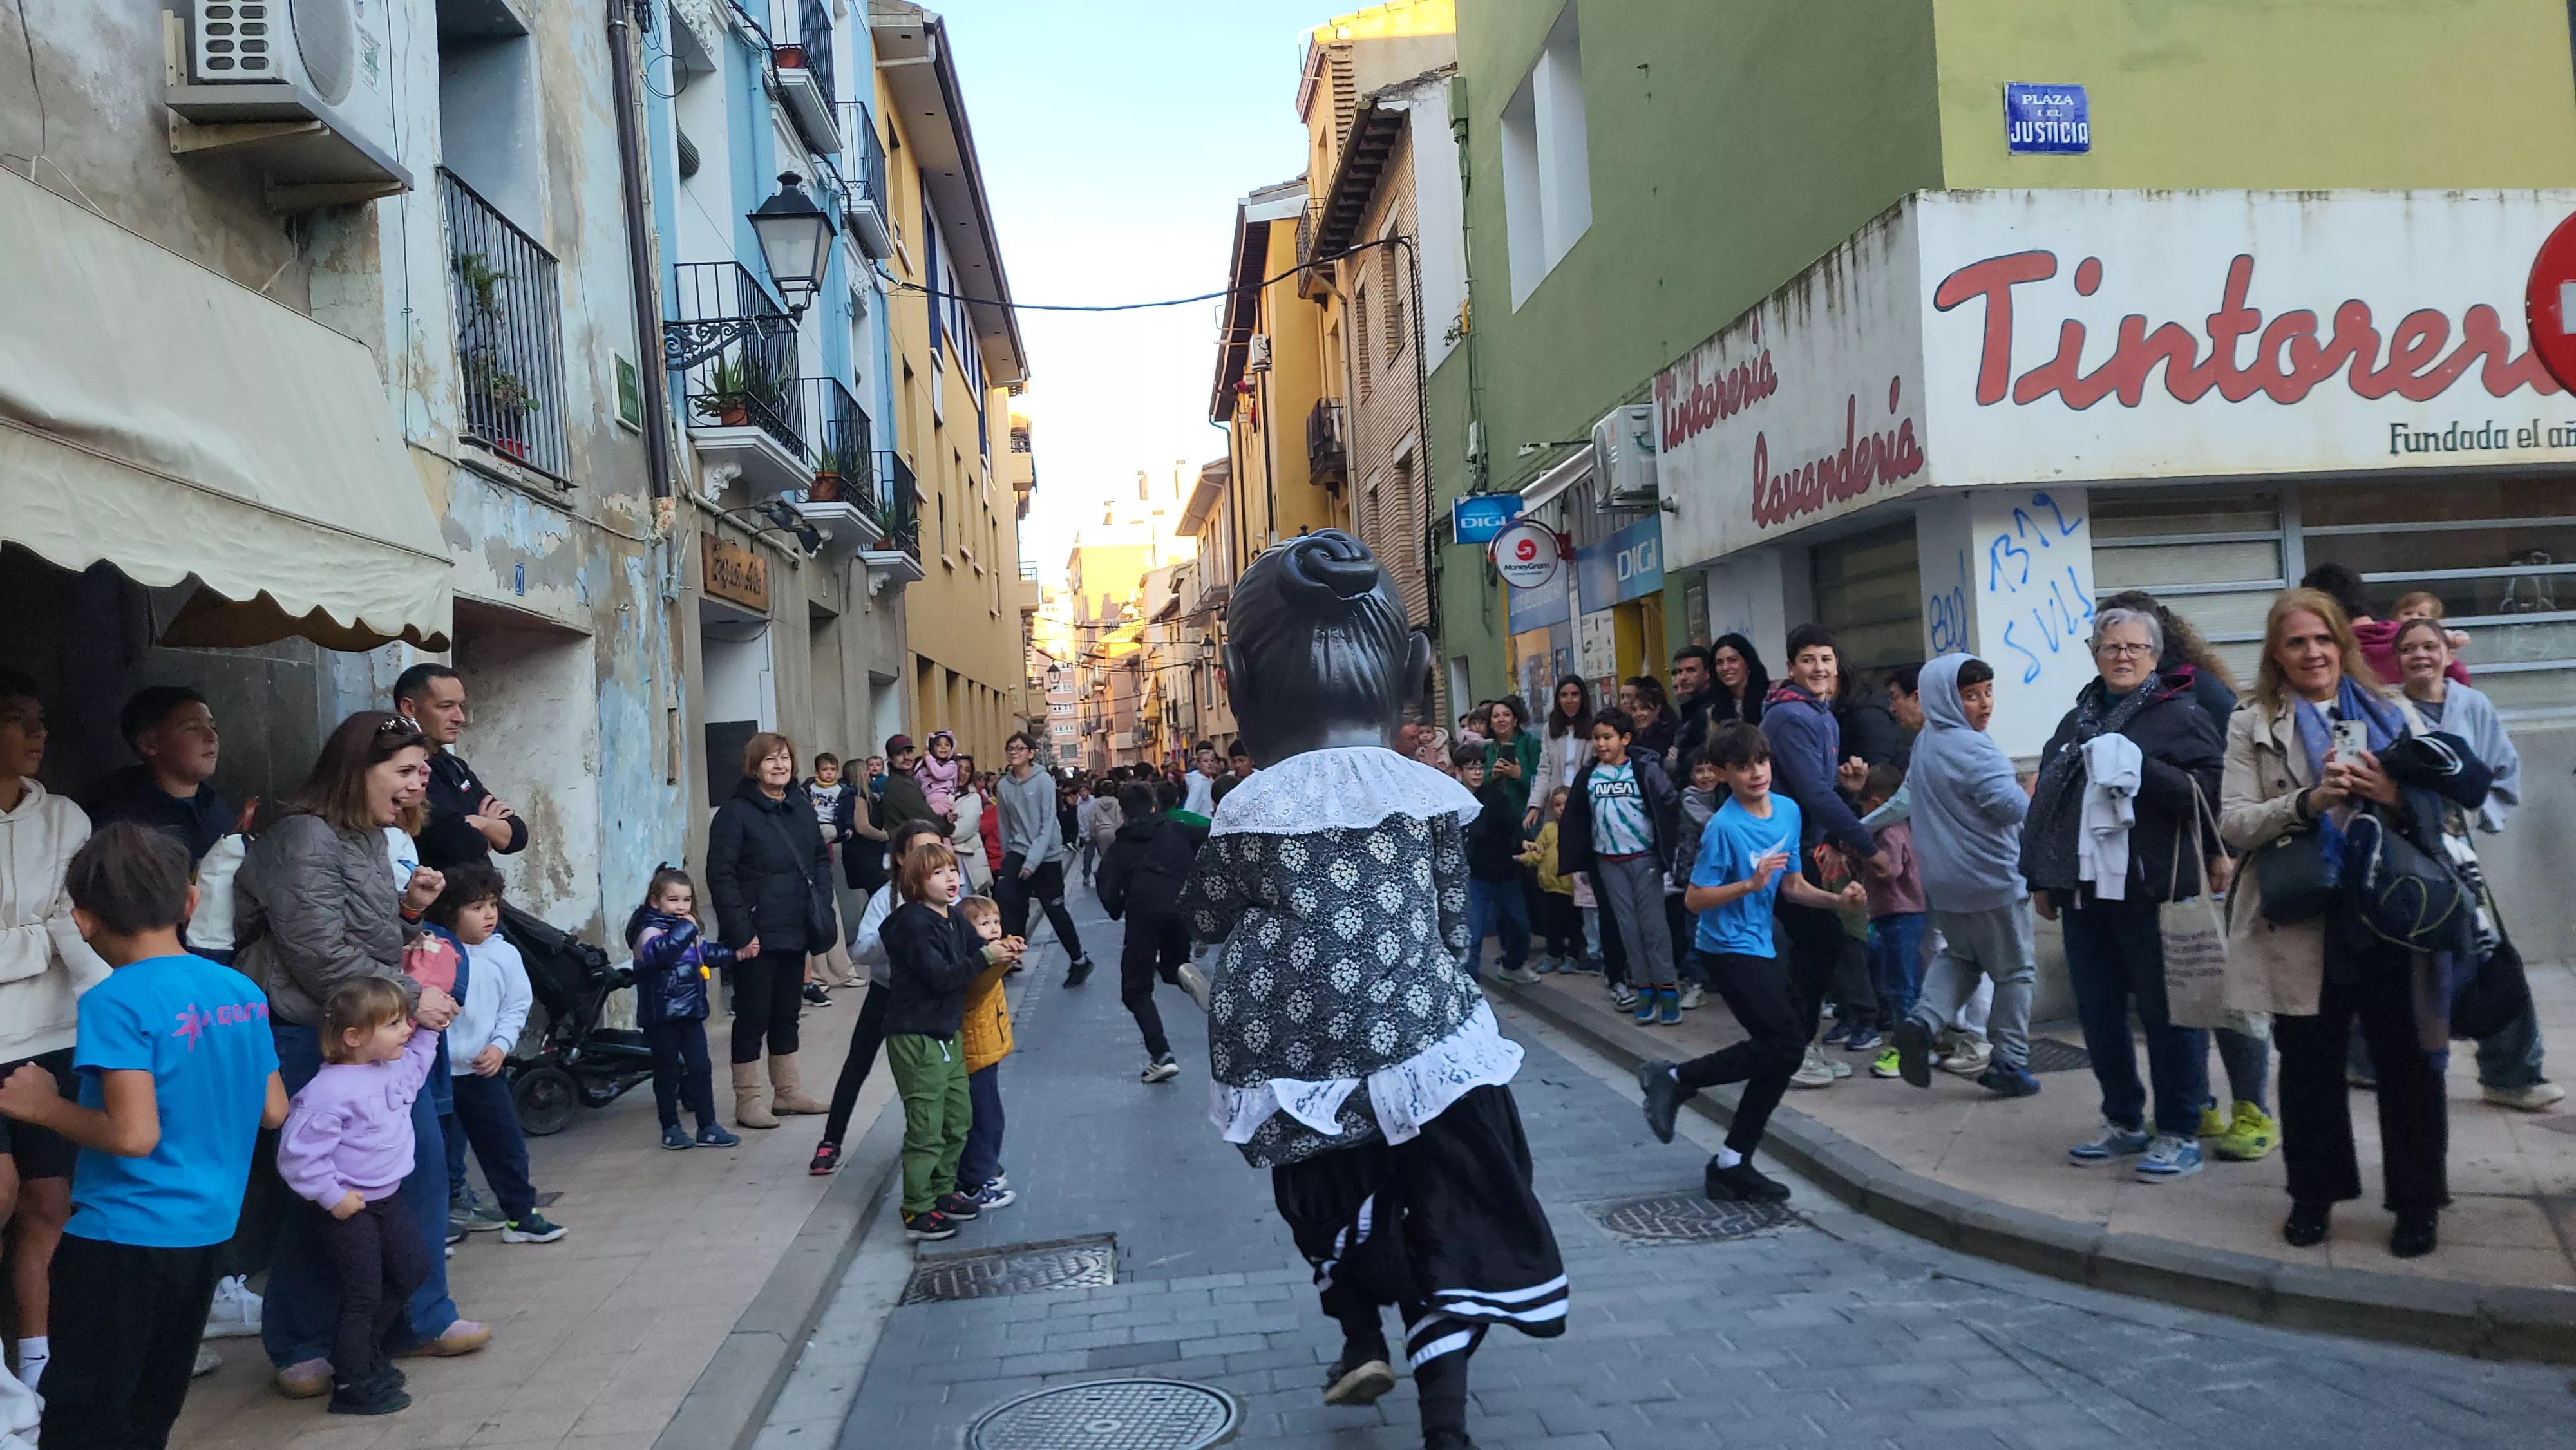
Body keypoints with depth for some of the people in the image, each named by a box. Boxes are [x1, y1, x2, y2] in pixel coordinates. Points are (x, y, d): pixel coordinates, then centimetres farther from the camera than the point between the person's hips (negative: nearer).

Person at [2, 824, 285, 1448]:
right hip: (206, 1234, 7)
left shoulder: (117, 1003, -17)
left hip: (123, 1239, -7)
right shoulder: (243, 993, 4)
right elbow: (273, 1112, 9)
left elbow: (134, 1136, -23)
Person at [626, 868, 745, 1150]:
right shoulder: (650, 930, -14)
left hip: (691, 1012, 7)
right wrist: (684, 929, -30)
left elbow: (708, 953, 27)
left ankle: (708, 1128, 11)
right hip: (662, 1016, -7)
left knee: (700, 1069, 6)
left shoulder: (690, 929, 11)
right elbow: (658, 951, -36)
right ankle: (671, 1130, 14)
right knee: (667, 1073, 4)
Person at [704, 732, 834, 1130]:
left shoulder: (801, 807, 10)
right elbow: (721, 875, -15)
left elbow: (821, 858, 17)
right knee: (753, 1017, 1)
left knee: (787, 1013, 16)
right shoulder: (735, 812, -10)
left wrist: (821, 903, 3)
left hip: (795, 931, 7)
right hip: (757, 935, -6)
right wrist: (740, 931, -19)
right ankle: (747, 1101, 10)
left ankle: (787, 1091, 26)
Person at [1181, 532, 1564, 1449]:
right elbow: (1453, 922, 3)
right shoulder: (1429, 792, -5)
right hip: (1422, 1045, 0)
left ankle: (1360, 1340, 28)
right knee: (1450, 1228, 9)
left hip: (1302, 1063, 0)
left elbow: (1205, 920, 3)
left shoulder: (1250, 809, -11)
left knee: (1336, 1201, 28)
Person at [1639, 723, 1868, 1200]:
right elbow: (1694, 899, -17)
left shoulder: (1788, 811, 2)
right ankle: (1675, 1078, -1)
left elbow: (1793, 885, 10)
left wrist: (1837, 900, -5)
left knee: (1787, 1041, 8)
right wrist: (1751, 884, -26)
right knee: (1785, 1045, -15)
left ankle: (1732, 1165, 17)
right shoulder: (1724, 827, -19)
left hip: (1761, 947, 8)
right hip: (1730, 950, -8)